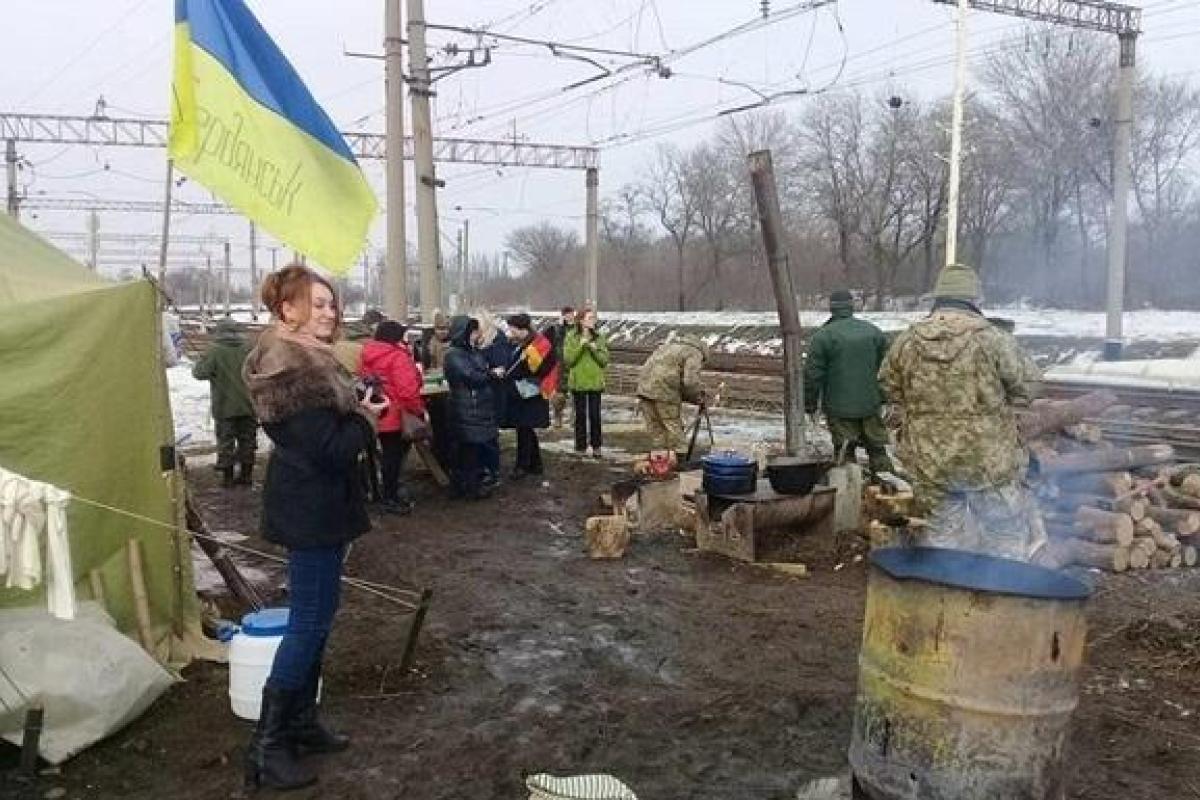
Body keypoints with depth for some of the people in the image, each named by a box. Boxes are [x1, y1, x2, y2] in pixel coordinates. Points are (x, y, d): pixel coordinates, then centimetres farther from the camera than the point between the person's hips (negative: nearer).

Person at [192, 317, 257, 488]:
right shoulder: (249, 350, -3)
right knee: (247, 440, 13)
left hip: (225, 407, -3)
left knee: (225, 441, 8)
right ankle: (246, 474, 17)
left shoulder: (214, 352, -12)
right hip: (248, 405, 3)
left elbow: (199, 373, -17)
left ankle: (227, 475, 9)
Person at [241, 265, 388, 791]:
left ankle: (301, 722, 29)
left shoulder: (300, 359, 11)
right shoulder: (297, 372, -22)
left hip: (310, 504, 11)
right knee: (310, 621, -3)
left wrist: (357, 408, 4)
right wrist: (366, 416, -10)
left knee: (313, 616, 17)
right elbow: (330, 449, -25)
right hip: (312, 510, -11)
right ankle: (267, 746, 6)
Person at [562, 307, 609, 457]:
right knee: (580, 415, 4)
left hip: (595, 382, 2)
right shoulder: (571, 337, -1)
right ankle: (581, 446, 13)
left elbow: (605, 360, 3)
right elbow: (568, 360, -8)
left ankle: (596, 446, 11)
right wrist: (580, 345, -16)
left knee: (595, 415, 1)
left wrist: (594, 348, -13)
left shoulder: (599, 338, 6)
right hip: (578, 382, -2)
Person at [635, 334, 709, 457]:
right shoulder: (694, 354, 3)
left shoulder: (671, 345, 28)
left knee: (657, 432, 13)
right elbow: (690, 381, -13)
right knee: (674, 433, 3)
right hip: (665, 393, -8)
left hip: (644, 388, 8)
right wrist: (697, 397, 7)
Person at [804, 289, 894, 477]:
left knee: (845, 452, 3)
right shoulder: (873, 331, 5)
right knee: (877, 449, 12)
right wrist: (884, 396, 19)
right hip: (870, 404, 4)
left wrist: (810, 403, 1)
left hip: (839, 407, -3)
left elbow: (812, 374, -9)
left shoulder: (823, 336, -9)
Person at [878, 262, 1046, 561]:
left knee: (940, 528, 16)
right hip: (987, 458, -3)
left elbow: (888, 385, 10)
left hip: (928, 461, 3)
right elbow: (1025, 382, -4)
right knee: (1006, 530, 14)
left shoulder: (907, 340, -2)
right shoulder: (991, 338, -13)